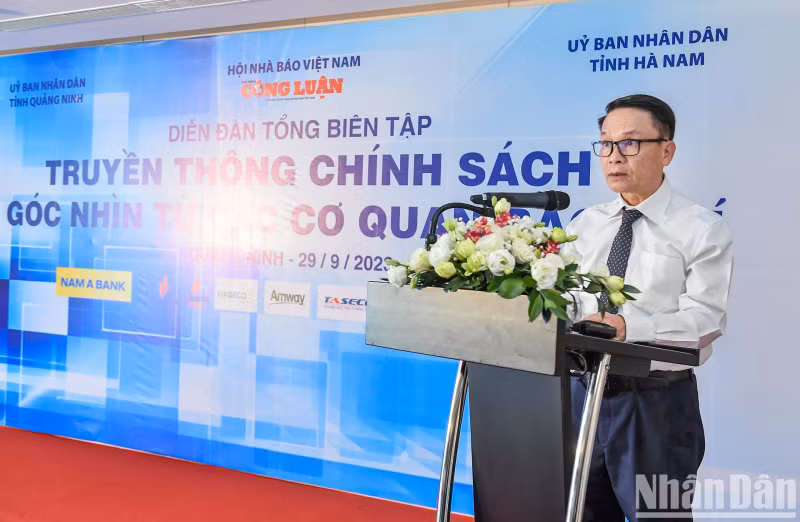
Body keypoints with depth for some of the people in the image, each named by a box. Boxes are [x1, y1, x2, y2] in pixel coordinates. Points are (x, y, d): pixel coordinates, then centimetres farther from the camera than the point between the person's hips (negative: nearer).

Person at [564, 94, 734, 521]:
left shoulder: (702, 230, -6)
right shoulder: (585, 225, 9)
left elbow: (705, 318, -15)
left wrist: (627, 326, -29)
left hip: (658, 401, -4)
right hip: (586, 390, 5)